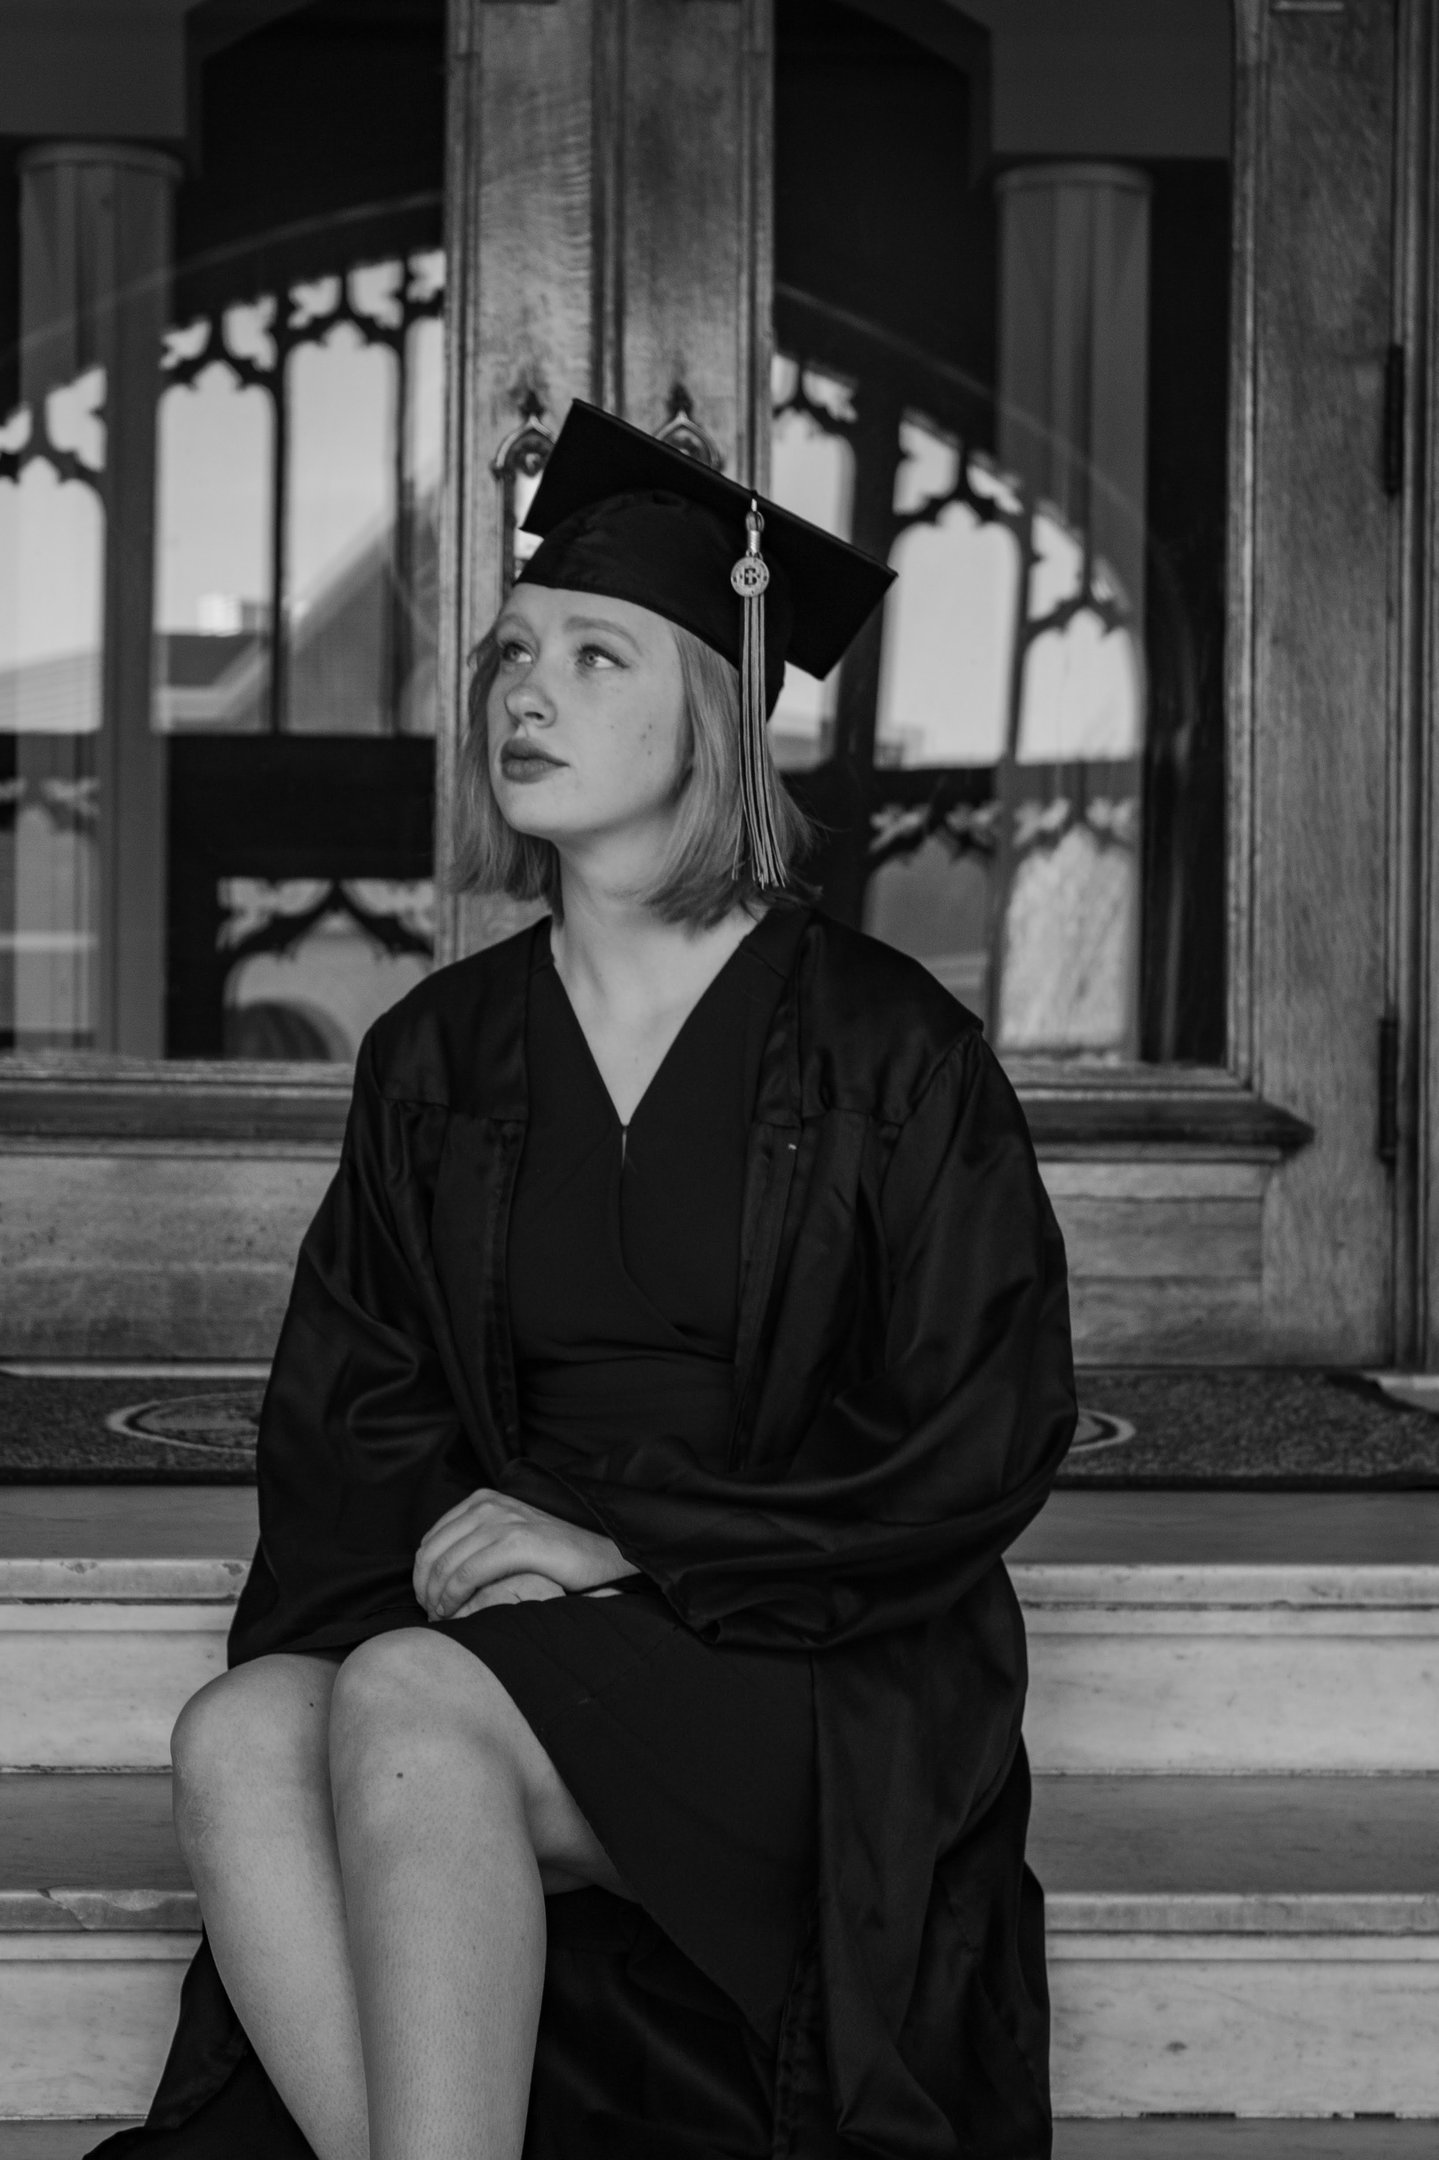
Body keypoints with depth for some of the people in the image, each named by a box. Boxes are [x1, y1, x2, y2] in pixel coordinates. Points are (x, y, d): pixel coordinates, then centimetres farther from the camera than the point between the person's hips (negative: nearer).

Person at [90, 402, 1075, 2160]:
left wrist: (634, 1550, -14)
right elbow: (341, 1404, 12)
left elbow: (982, 1438, -6)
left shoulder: (883, 1052, -2)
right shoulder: (442, 1055, 12)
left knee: (406, 1708, -32)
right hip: (507, 1618, 4)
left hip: (799, 1672, -4)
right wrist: (433, 1532, -12)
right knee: (239, 1736, -28)